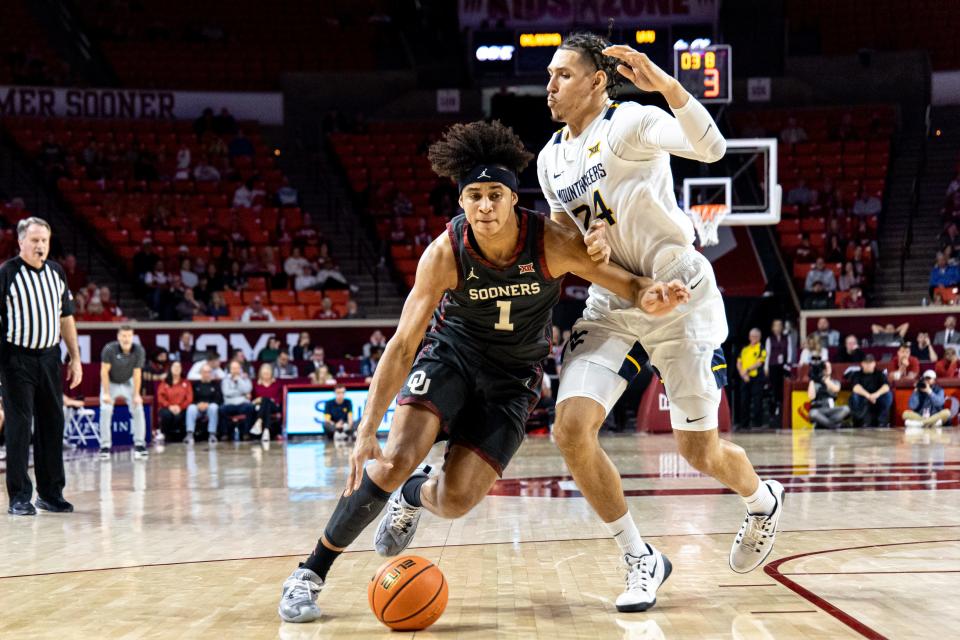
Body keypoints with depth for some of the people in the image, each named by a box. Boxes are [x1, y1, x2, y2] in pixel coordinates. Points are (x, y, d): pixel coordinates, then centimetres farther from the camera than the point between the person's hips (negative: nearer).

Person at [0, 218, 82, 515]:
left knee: (52, 424, 8)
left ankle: (50, 492, 18)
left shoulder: (56, 272, 10)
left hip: (49, 356, 5)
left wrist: (75, 358, 12)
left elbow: (66, 317, 16)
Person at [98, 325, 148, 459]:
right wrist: (106, 393, -23)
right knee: (105, 410, -17)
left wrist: (136, 395, -18)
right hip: (110, 383, -2)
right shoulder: (109, 349, -28)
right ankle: (105, 446, -9)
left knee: (138, 409, -9)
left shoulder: (139, 351, -22)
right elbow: (104, 371, -22)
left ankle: (139, 444, 0)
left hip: (128, 382, 2)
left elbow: (137, 373, -17)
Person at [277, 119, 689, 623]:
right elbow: (404, 343, -24)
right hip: (449, 354, -1)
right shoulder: (445, 254, -25)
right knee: (396, 457, -23)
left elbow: (627, 283, -17)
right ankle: (310, 573, -9)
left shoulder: (551, 244, -24)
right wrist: (366, 430, -31)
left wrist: (649, 296, -45)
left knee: (457, 501, -9)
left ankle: (412, 496, 32)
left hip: (512, 377, 1)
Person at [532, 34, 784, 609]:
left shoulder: (630, 124, -12)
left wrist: (664, 83, -43)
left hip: (679, 296, -6)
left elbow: (712, 148, -29)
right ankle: (641, 560, 2)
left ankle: (763, 501, 37)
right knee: (571, 429, -14)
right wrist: (590, 245, -5)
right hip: (612, 303, 6)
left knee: (699, 450, 1)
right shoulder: (550, 159, 9)